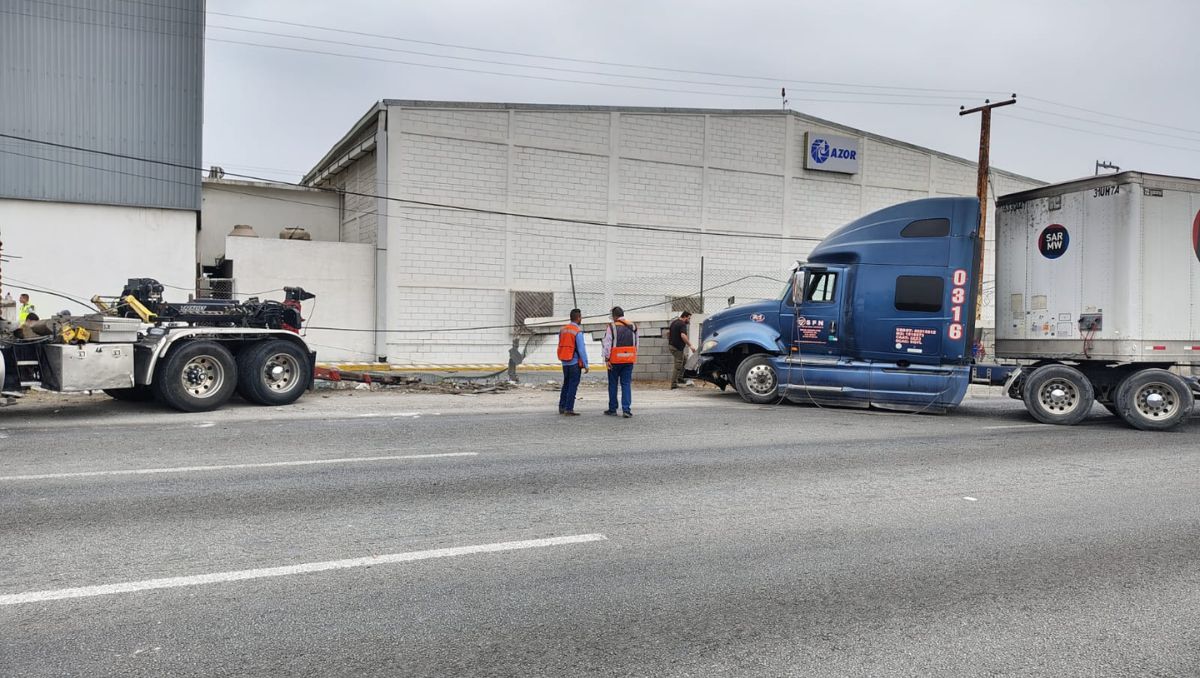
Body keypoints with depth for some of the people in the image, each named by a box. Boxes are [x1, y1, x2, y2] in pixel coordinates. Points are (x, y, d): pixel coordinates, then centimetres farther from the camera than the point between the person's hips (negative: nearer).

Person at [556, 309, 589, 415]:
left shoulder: (562, 329, 7)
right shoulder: (578, 331, -14)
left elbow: (560, 346, 11)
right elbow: (581, 349, -16)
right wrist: (585, 365, -12)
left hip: (565, 362, 7)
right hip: (575, 363, -7)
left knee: (566, 385, 17)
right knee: (573, 386, -2)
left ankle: (562, 407, 19)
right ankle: (569, 409, -3)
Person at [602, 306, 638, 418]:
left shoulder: (612, 327, -8)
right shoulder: (633, 327, 7)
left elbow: (607, 344, -11)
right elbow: (636, 344, 10)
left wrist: (607, 358, -7)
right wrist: (634, 356, 15)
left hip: (615, 360, -3)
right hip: (629, 360, 3)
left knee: (613, 384, 9)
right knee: (626, 384, 5)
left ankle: (612, 409, 16)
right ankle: (626, 410, -3)